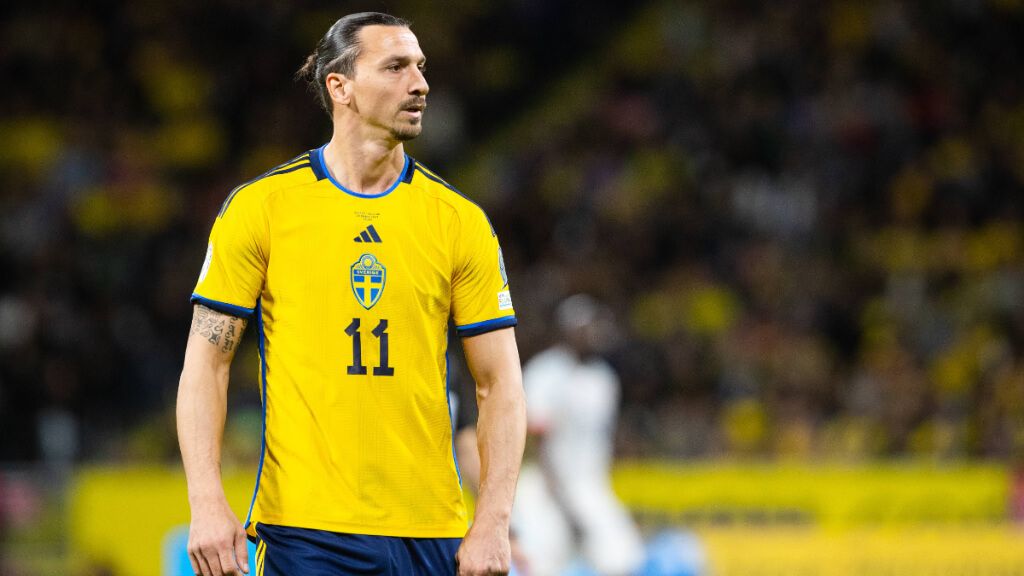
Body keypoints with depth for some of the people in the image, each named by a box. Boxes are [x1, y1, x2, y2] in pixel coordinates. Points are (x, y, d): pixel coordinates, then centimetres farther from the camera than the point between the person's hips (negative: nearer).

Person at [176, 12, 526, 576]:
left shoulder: (460, 221, 6)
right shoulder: (260, 206, 0)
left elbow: (499, 382, 5)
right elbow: (205, 364, 0)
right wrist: (207, 504, -11)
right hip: (302, 525, -2)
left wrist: (492, 522, -6)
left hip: (431, 531, 2)